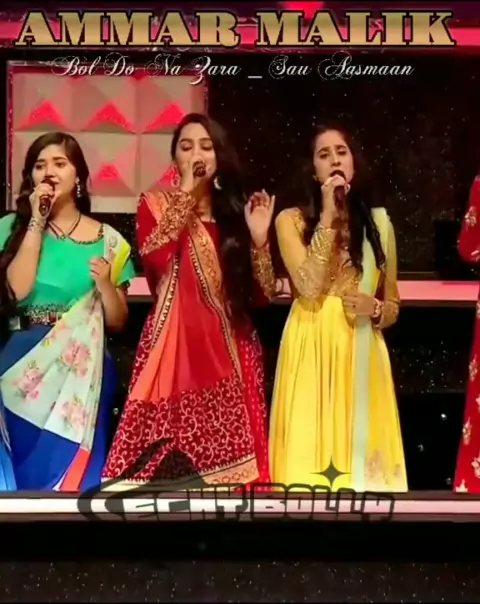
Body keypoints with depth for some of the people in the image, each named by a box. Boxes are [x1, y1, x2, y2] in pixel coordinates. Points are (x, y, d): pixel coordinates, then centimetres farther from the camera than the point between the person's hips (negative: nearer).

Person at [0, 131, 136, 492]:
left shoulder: (106, 240, 5)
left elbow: (118, 323, 7)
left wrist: (105, 284, -13)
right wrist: (36, 221, -11)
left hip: (83, 369, 0)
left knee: (73, 464, -5)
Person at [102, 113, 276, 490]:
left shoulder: (237, 209, 12)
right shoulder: (156, 205, 8)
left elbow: (264, 291, 6)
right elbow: (155, 258, -15)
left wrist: (259, 239, -8)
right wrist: (187, 192, -8)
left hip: (228, 349, 2)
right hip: (175, 344, -2)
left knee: (228, 451, 0)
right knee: (167, 461, -8)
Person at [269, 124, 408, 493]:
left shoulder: (379, 221, 11)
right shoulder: (291, 219, 3)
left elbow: (394, 305, 16)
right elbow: (308, 287, -13)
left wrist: (374, 308, -7)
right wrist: (327, 216, -11)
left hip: (362, 355, 3)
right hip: (312, 352, -2)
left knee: (361, 459, 3)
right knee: (311, 452, -3)